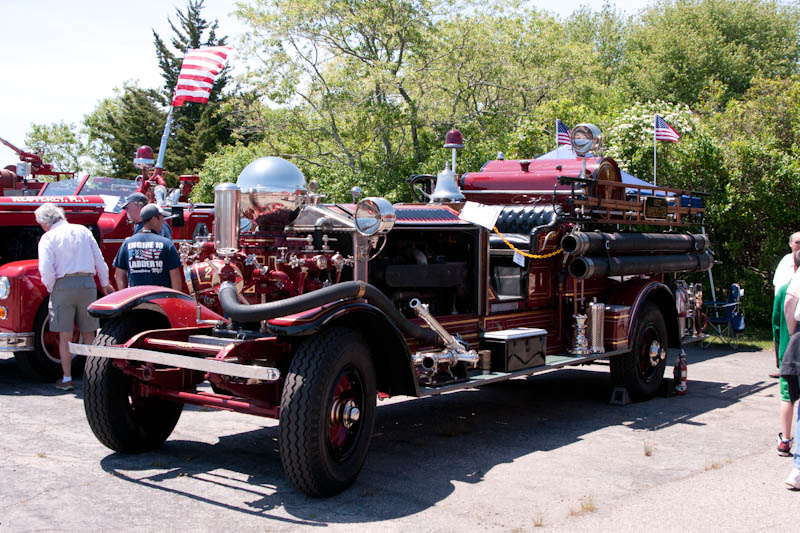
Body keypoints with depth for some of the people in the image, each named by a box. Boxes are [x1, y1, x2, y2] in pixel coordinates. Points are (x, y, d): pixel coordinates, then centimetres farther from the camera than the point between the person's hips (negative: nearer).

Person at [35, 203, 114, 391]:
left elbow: (46, 270, -12)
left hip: (63, 285, -3)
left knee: (65, 336, 5)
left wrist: (51, 290, 6)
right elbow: (99, 261, 11)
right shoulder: (83, 230, 9)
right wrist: (105, 284, 22)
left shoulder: (48, 238, -3)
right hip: (87, 283, 3)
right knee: (88, 333, 12)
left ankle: (67, 379, 9)